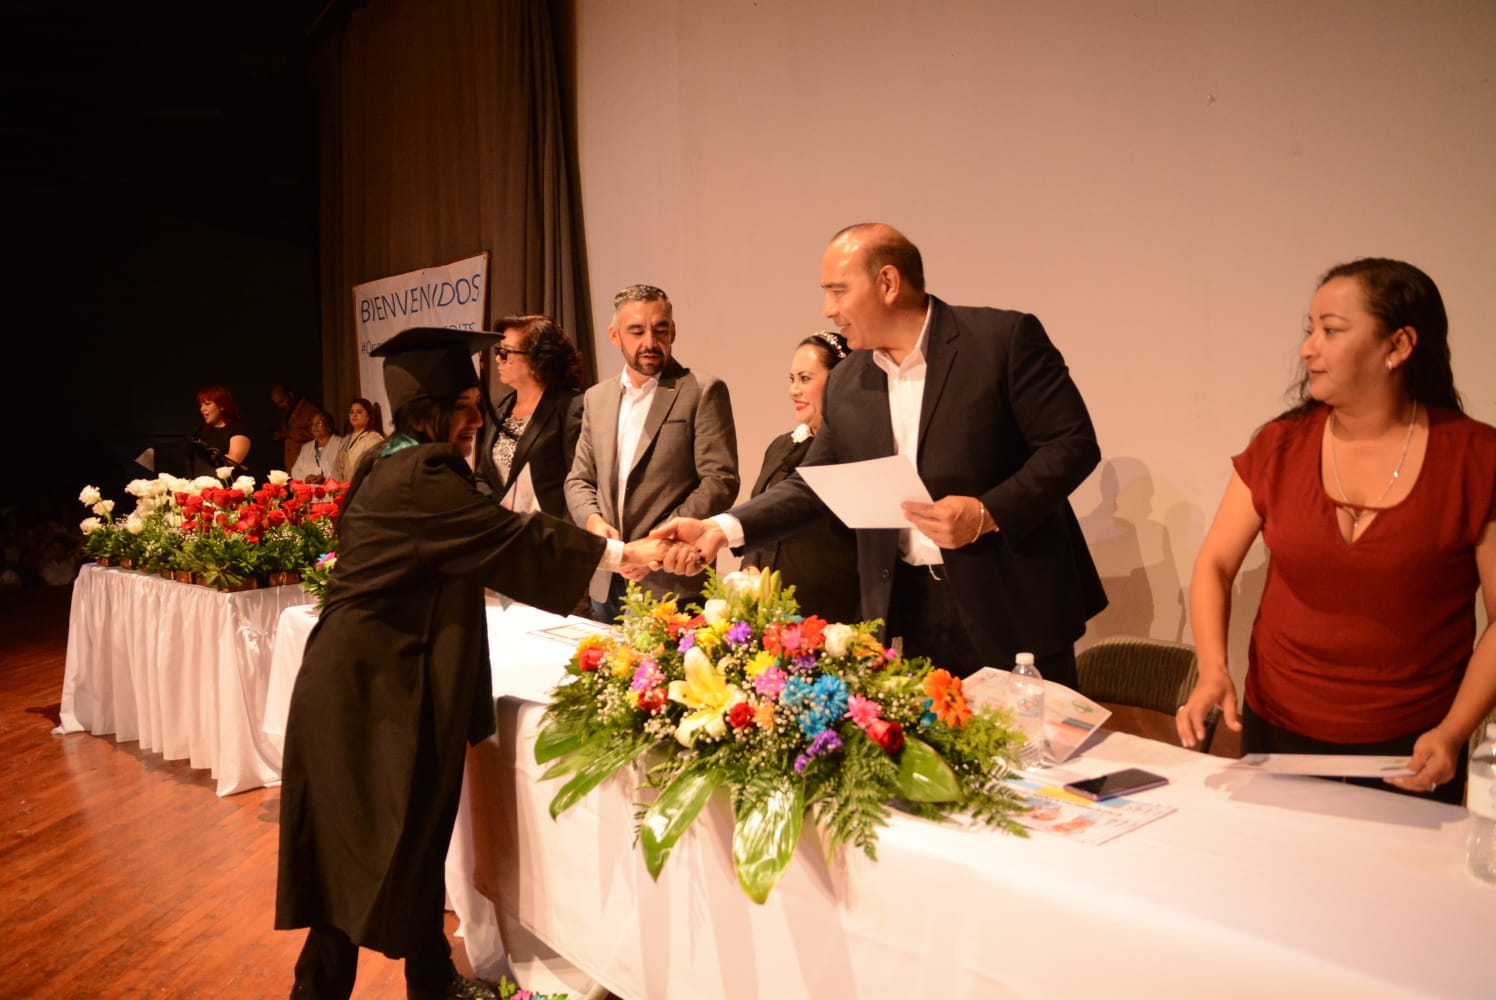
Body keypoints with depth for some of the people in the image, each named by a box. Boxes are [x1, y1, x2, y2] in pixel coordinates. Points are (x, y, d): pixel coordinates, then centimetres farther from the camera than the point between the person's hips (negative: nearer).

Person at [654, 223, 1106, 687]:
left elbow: (1073, 443, -9)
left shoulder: (1004, 337, -9)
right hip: (908, 611, 4)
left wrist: (988, 514, -21)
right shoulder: (846, 384, 7)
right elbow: (810, 486, 11)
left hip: (1014, 603, -4)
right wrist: (724, 527, -1)